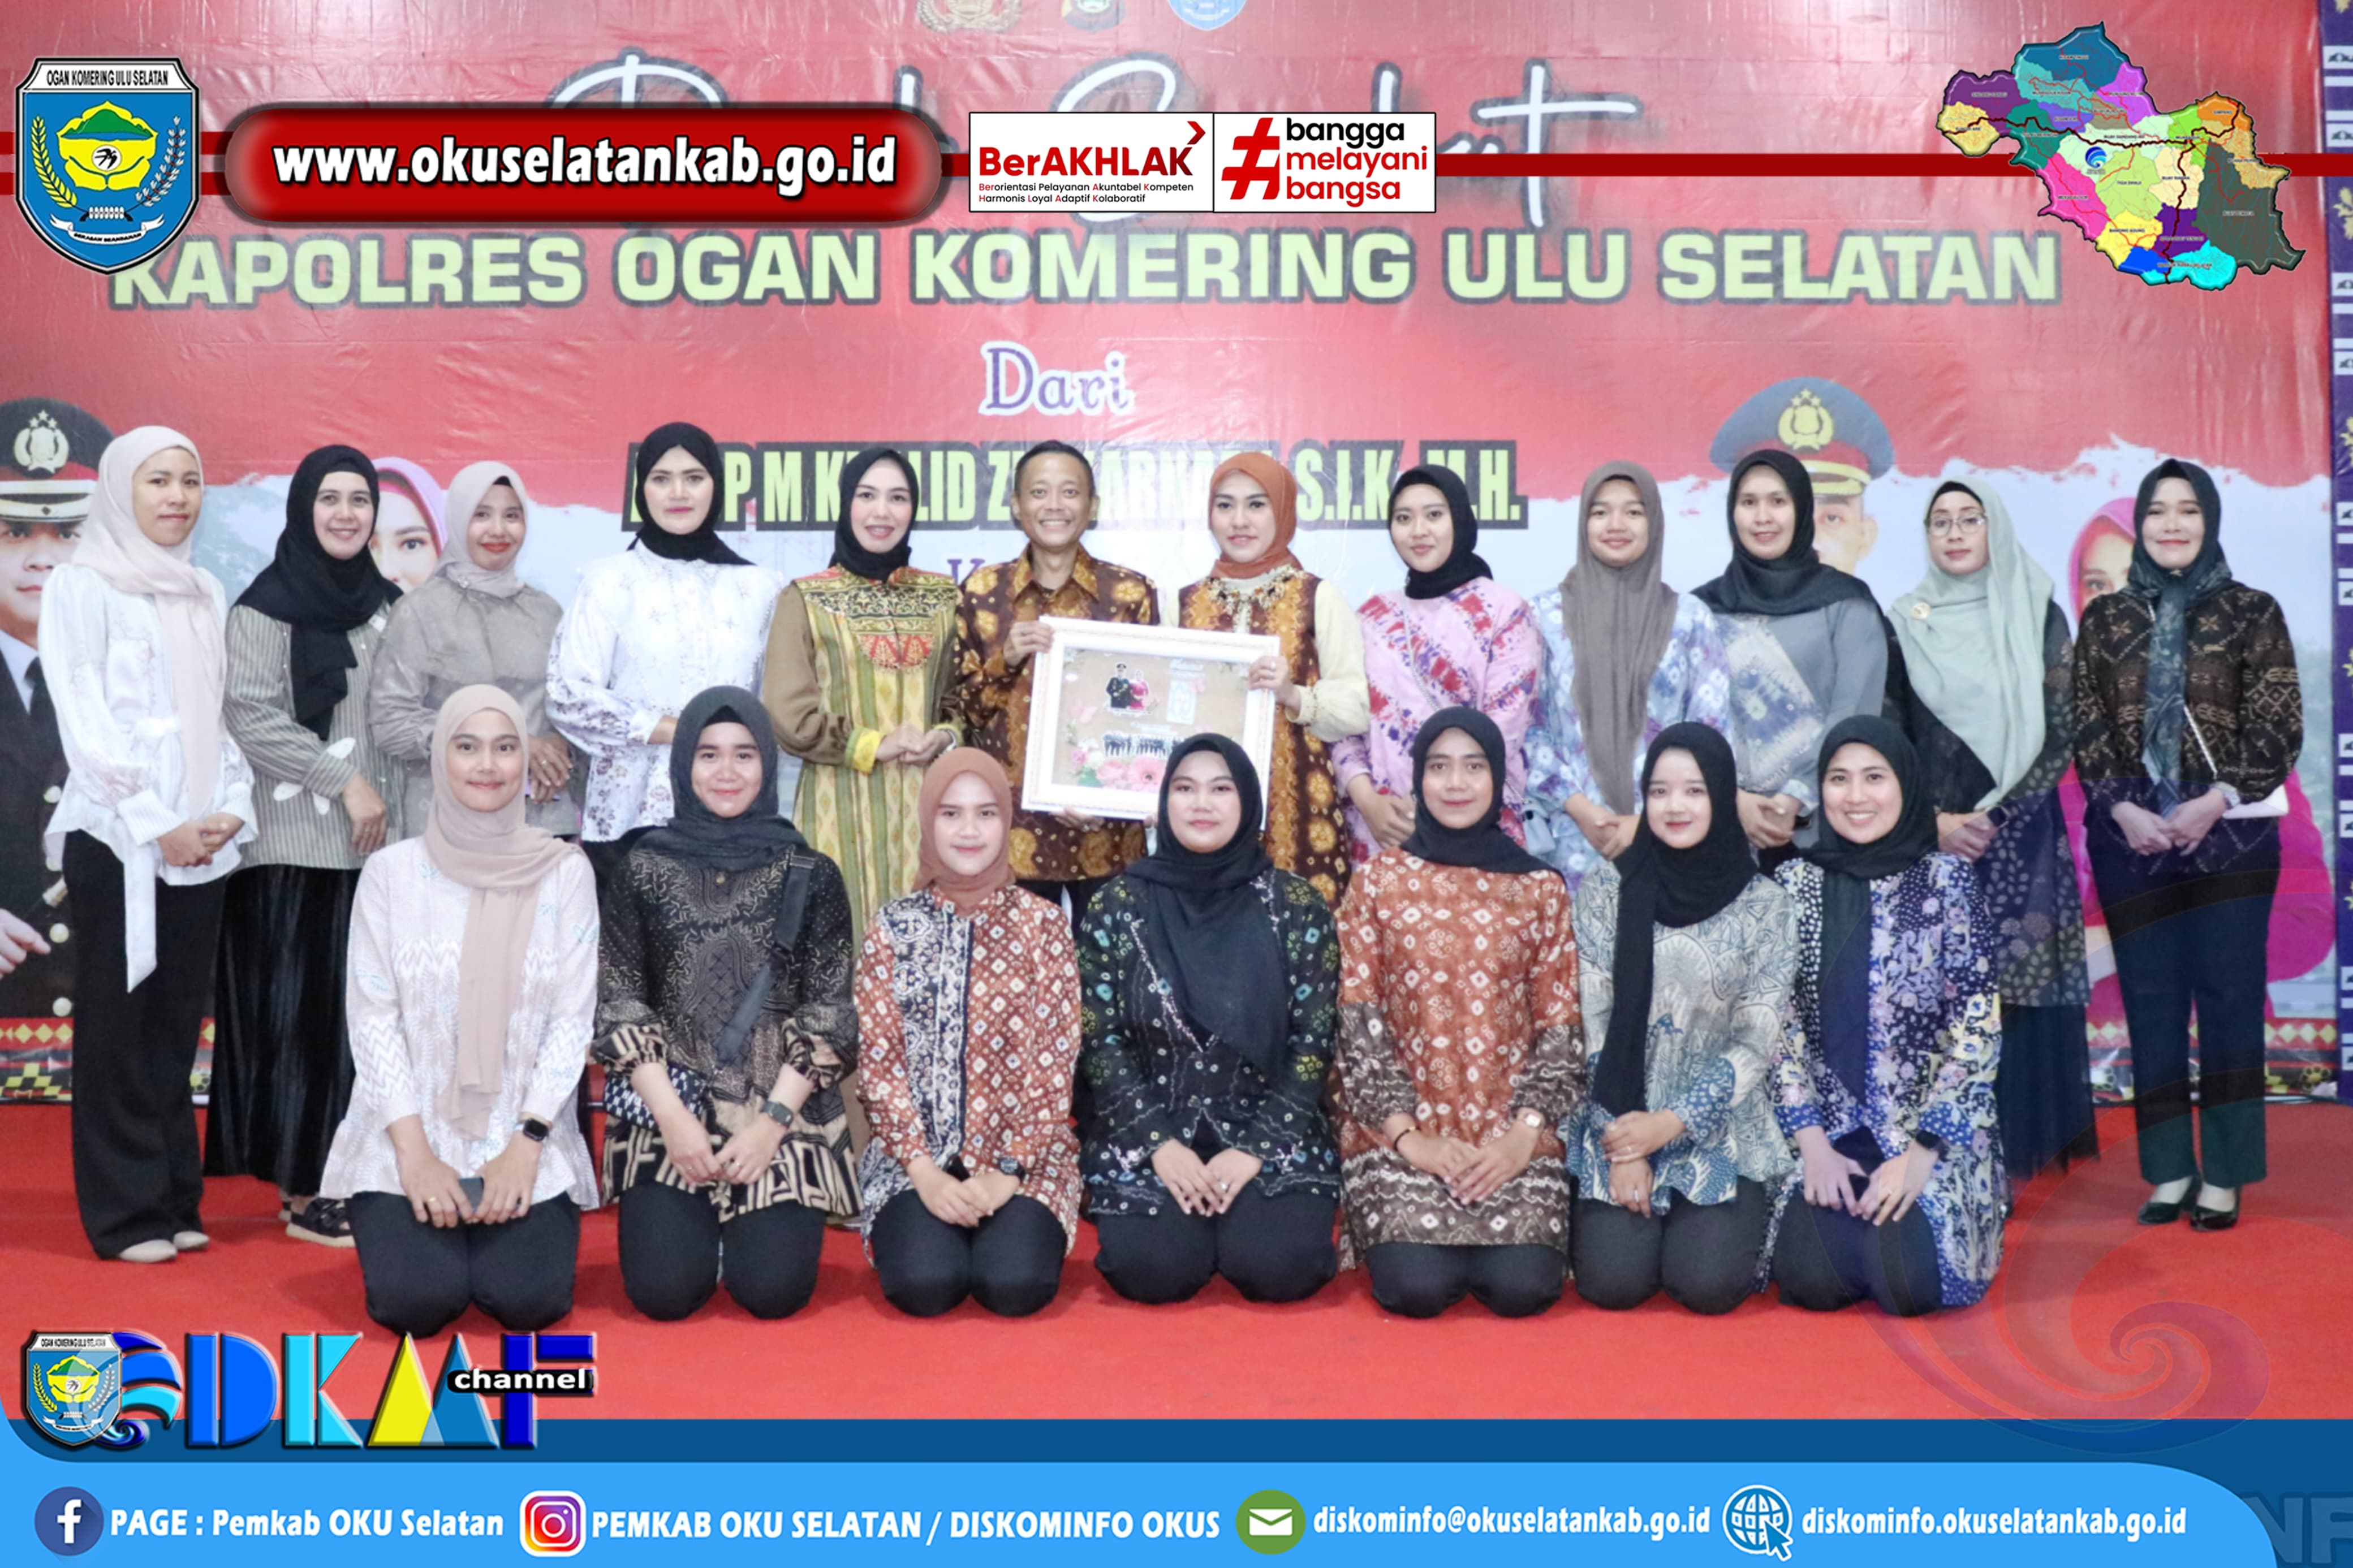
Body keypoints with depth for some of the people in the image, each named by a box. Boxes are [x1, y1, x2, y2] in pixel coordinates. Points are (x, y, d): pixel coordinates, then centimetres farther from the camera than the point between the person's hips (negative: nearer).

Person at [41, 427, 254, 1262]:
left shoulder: (205, 593, 14)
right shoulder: (84, 585, -2)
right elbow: (86, 724, -9)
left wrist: (230, 809, -1)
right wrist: (156, 825, -13)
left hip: (203, 843, 5)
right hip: (117, 838, -5)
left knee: (177, 1020, 8)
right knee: (118, 1019, -1)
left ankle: (174, 1199, 15)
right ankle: (126, 1213, 5)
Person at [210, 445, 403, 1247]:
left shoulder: (385, 603, 13)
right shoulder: (267, 605, -4)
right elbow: (252, 715, -11)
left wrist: (394, 798, 8)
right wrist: (346, 780, -14)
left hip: (379, 841, 6)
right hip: (299, 844, -5)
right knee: (304, 1013, -3)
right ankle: (301, 1189, 3)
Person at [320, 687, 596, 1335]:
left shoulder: (564, 872, 0)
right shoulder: (391, 871, -1)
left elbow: (574, 1017, -1)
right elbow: (372, 1017, -2)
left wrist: (527, 1140, -12)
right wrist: (414, 1151, -11)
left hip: (526, 1137, 0)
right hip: (407, 1135, 0)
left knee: (528, 1300, -18)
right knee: (417, 1301, -19)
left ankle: (495, 1228, 18)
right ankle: (427, 1232, 17)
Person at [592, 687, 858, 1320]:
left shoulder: (811, 876, 3)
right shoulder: (642, 871, 4)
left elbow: (829, 1013, 0)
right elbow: (618, 1005, 1)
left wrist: (772, 1122, -11)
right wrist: (672, 1116, -11)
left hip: (786, 1114, 0)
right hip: (668, 1111, 0)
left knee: (772, 1289, -16)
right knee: (663, 1289, -16)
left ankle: (761, 1222, 19)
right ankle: (692, 1220, 19)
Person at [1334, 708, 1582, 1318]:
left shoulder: (1541, 888, 8)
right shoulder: (1378, 880, 5)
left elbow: (1561, 1029, 4)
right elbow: (1358, 1023, -1)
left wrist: (1525, 1134, -11)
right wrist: (1407, 1136, -12)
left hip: (1511, 1134, 1)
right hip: (1400, 1131, -1)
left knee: (1524, 1286, -22)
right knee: (1418, 1285, -24)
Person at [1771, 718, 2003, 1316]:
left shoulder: (1946, 879, -4)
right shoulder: (1794, 884, 3)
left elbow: (1978, 1028, -7)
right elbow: (1779, 1023, 1)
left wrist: (1920, 1151, -15)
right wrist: (1812, 1144, -9)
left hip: (1935, 1131, -2)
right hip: (1826, 1131, 2)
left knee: (1908, 1282, -23)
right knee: (1813, 1277, -20)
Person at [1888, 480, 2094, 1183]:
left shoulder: (2038, 617, 5)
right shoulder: (1905, 623, 7)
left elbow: (2060, 734, 0)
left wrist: (1995, 818, -9)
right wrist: (1934, 821, -7)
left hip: (2020, 841, 0)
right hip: (1931, 841, 1)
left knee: (2017, 993, -2)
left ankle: (2020, 1151, 6)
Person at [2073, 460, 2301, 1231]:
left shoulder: (2253, 612, 3)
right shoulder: (2104, 618, 9)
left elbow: (2279, 727, -2)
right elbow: (2086, 729, 5)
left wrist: (2217, 801, -13)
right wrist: (2124, 808, -9)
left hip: (2230, 831, -2)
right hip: (2130, 834, 2)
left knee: (2229, 996, -1)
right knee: (2150, 1000, 4)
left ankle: (2223, 1177, 5)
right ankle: (2169, 1172, 11)